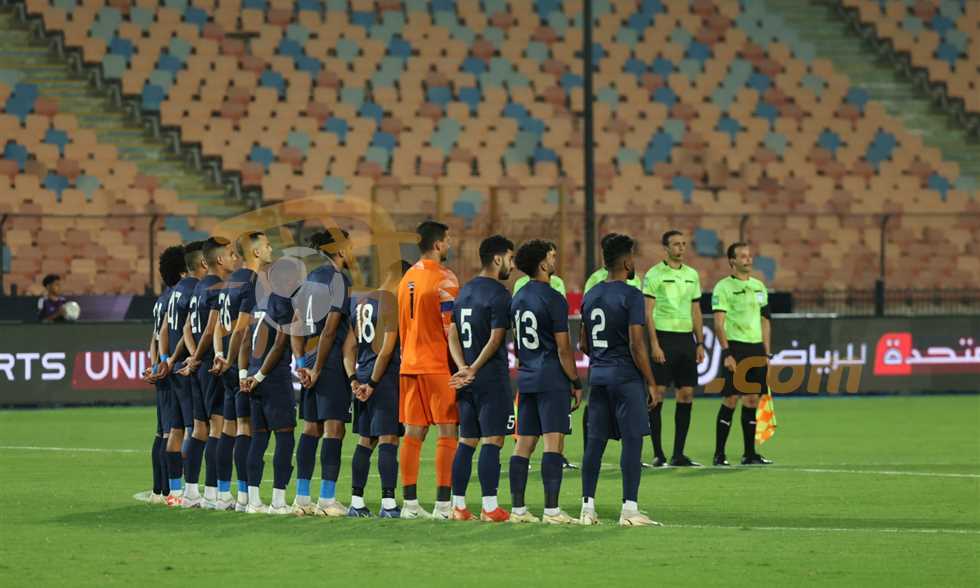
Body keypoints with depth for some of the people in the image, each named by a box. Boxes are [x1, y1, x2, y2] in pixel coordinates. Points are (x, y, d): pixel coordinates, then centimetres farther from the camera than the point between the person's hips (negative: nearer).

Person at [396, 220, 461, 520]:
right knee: (447, 433, -4)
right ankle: (443, 503, -8)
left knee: (413, 433, 7)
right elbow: (450, 328, -15)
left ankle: (410, 503, 6)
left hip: (410, 365, 7)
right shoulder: (443, 278, -10)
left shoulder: (408, 277, 13)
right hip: (438, 365, -7)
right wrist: (462, 366, -12)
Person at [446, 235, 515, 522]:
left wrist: (464, 368, -2)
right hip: (492, 378, -8)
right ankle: (490, 507, -10)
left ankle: (458, 506, 10)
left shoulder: (465, 291, 14)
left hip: (468, 380, 8)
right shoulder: (499, 294, -11)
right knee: (492, 440, -7)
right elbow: (495, 340, -17)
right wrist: (473, 370, -10)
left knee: (467, 441, 10)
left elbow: (452, 334, 9)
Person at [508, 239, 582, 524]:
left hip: (526, 378, 8)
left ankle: (517, 508, 9)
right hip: (552, 379, -8)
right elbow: (563, 348, -11)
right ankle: (551, 510, -14)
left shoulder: (518, 298, 13)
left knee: (523, 444, 9)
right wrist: (576, 383, -5)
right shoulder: (553, 299, -11)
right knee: (553, 443, -9)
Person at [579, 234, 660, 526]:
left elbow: (584, 343, 16)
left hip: (598, 375, 7)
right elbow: (636, 344, -15)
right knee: (632, 441, -4)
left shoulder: (591, 295, 11)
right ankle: (629, 508, -6)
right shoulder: (631, 295, -11)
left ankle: (587, 507, 8)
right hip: (626, 377, -7)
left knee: (595, 442, 8)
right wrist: (651, 382, -9)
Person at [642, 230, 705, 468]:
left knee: (686, 394, 3)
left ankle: (678, 454, 8)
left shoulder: (692, 275, 13)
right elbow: (648, 312, -8)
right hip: (663, 336, -6)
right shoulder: (654, 274, -4)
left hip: (686, 338, 6)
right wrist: (654, 344, -15)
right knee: (658, 394, -5)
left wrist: (700, 343, 11)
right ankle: (658, 454, -1)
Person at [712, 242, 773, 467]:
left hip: (756, 349, 6)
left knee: (752, 400, 6)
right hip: (736, 347, -6)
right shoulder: (723, 287, -5)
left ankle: (749, 454, 11)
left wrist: (766, 352, 12)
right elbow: (719, 323, -10)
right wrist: (726, 353, -17)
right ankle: (719, 454, -2)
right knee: (730, 399, -7)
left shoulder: (759, 286, 15)